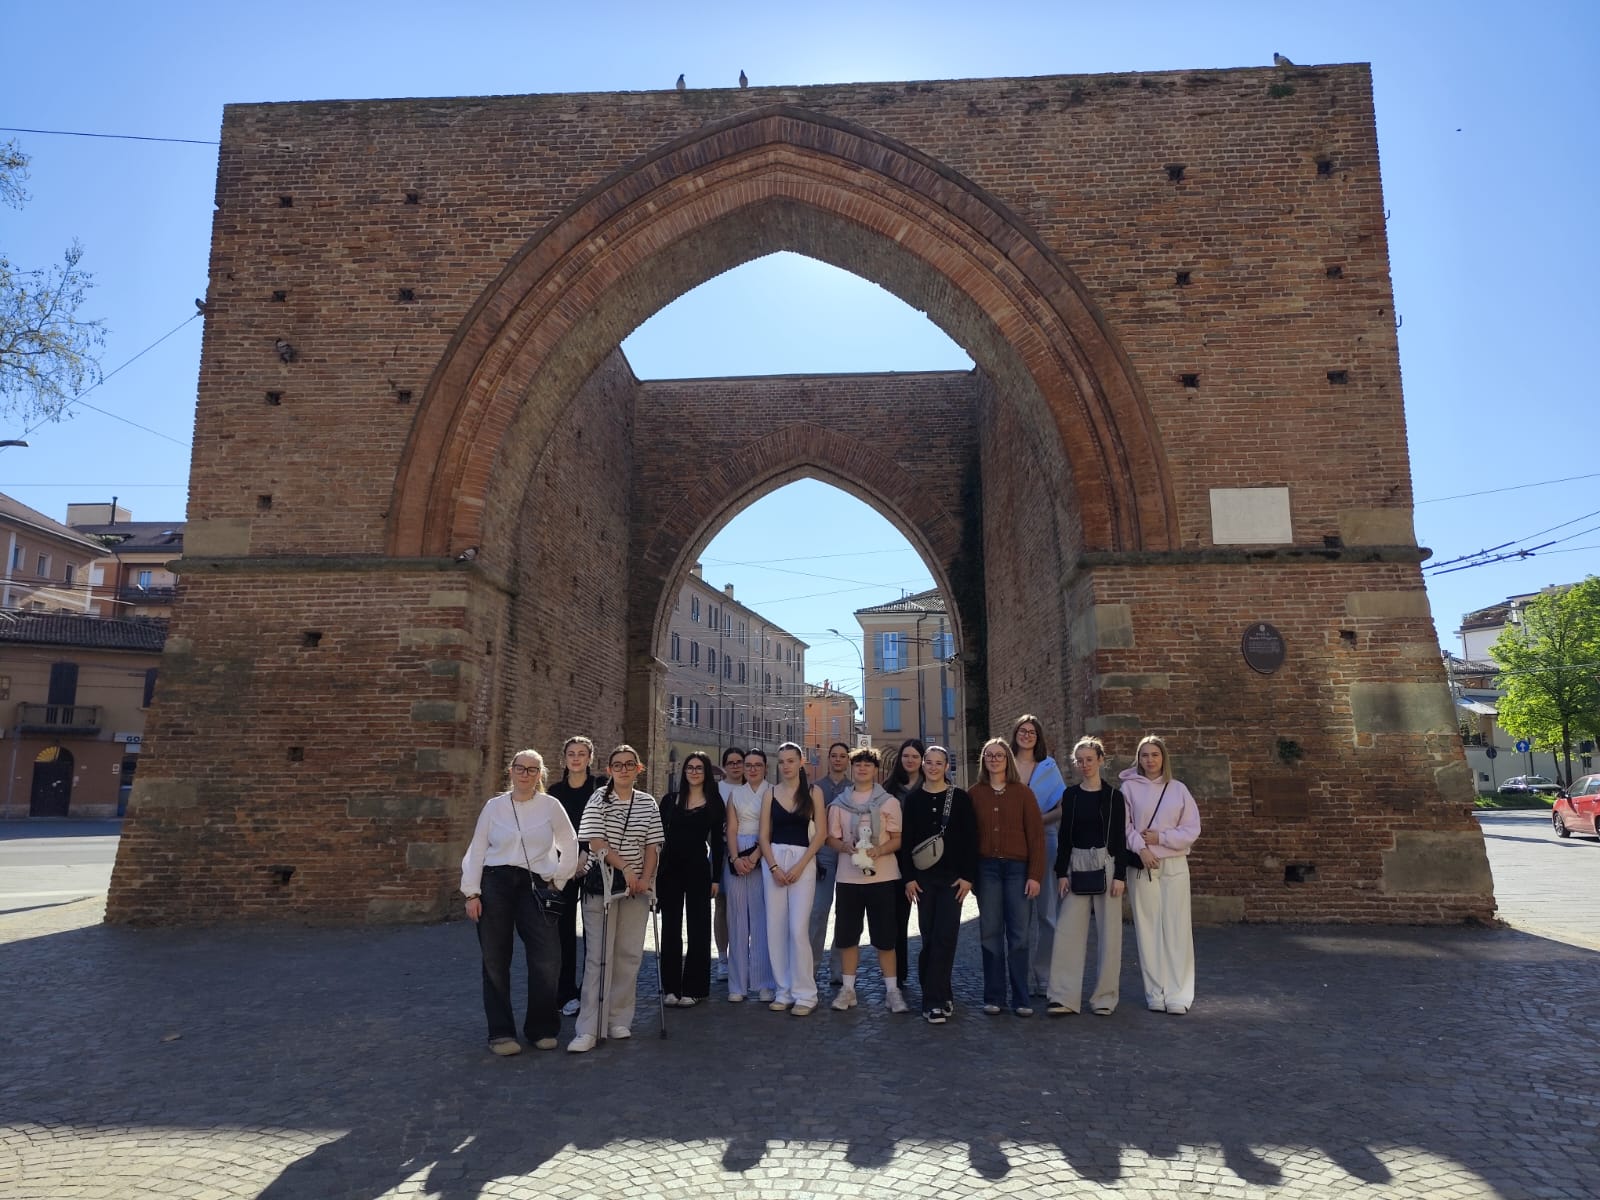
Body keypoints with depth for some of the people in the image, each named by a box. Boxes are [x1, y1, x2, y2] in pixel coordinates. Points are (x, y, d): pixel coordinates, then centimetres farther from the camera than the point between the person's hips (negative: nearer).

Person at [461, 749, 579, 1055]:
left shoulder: (550, 806, 3)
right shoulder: (494, 806, 5)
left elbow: (570, 847, 8)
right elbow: (476, 850, 5)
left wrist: (557, 881, 5)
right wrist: (471, 892, -1)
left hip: (535, 887, 0)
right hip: (495, 884, 1)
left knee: (547, 959, -6)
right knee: (495, 961, 5)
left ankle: (541, 1028, 12)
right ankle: (501, 1032, 17)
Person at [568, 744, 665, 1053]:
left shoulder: (648, 803, 7)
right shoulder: (599, 799, -1)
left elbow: (652, 845, 6)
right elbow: (595, 842, -9)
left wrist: (645, 878, -8)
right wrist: (625, 868, -16)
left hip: (637, 886, 3)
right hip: (602, 884, -3)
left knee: (629, 954, 6)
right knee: (598, 955, -4)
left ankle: (619, 1021, 17)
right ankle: (589, 1029, -2)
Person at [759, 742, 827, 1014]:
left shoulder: (813, 792, 3)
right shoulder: (771, 793, 9)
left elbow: (820, 833, -2)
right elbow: (764, 835, 6)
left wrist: (799, 866, -10)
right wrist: (774, 867, -7)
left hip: (803, 860, -3)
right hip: (773, 861, 3)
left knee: (798, 928, -9)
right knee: (775, 928, 3)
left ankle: (805, 994, 1)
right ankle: (784, 991, 14)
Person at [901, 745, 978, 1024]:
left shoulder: (960, 798, 1)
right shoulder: (913, 799, 5)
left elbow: (970, 839, 0)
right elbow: (906, 840, 5)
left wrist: (968, 876, -6)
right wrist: (909, 877, -1)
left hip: (953, 877, -2)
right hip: (923, 878, 2)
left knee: (945, 936, -6)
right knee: (929, 936, 3)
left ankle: (934, 1000, -2)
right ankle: (940, 997, 15)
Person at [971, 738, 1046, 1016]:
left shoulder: (1023, 792, 1)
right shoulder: (975, 793, 5)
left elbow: (1036, 834, -1)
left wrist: (1035, 875, -6)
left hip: (1017, 868, -1)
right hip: (987, 868, 1)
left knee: (1019, 935, 1)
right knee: (990, 933, 6)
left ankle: (1021, 999, 10)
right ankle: (993, 997, 14)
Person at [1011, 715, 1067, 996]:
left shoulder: (1048, 767, 8)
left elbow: (1062, 808, 3)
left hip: (1043, 843, 0)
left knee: (1045, 910, 0)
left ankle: (1044, 977, 8)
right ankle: (1023, 978, 9)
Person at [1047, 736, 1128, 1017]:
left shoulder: (1113, 796, 1)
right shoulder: (1070, 795, 6)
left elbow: (1120, 838, 0)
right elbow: (1064, 836, 6)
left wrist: (1120, 875, -6)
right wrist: (1062, 873, 1)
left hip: (1106, 865, -2)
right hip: (1077, 865, 2)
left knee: (1108, 931, 3)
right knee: (1068, 930, -3)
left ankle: (1105, 996, 14)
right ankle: (1065, 997, 1)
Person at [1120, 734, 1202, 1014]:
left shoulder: (1178, 789, 6)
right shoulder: (1129, 787, 3)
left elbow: (1192, 829, 3)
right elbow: (1125, 825, -2)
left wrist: (1160, 838, -8)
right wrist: (1140, 848, -15)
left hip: (1174, 865, 1)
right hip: (1141, 866, -1)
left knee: (1176, 929, -1)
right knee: (1148, 929, 2)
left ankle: (1177, 995, 4)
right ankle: (1155, 993, 9)